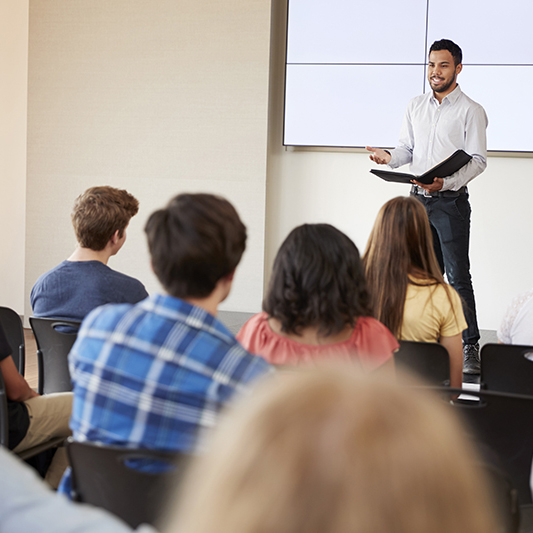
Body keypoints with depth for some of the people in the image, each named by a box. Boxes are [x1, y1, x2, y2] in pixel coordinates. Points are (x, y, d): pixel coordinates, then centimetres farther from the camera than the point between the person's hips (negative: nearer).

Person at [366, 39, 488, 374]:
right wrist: (390, 158, -7)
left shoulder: (471, 111, -5)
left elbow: (478, 160, -9)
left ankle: (470, 347, -2)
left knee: (458, 275, -7)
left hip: (451, 201, -5)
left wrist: (445, 183, -23)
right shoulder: (416, 106, 13)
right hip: (419, 199, 5)